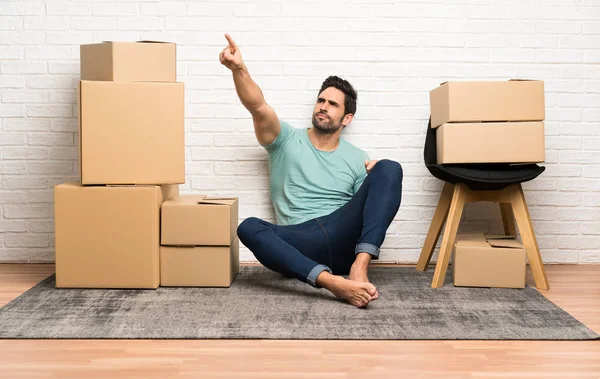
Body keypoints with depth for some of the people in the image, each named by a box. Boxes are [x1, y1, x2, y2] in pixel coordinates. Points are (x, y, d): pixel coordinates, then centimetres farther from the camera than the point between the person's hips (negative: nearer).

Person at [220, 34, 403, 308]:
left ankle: (359, 266, -32)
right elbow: (258, 107, -7)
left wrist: (378, 181, -4)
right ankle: (332, 281, -46)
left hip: (342, 239, 2)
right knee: (248, 228, -33)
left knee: (390, 168, -17)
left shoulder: (357, 159, 17)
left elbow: (373, 206, 15)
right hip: (298, 244, -1)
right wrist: (238, 69, -24)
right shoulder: (286, 140, 12)